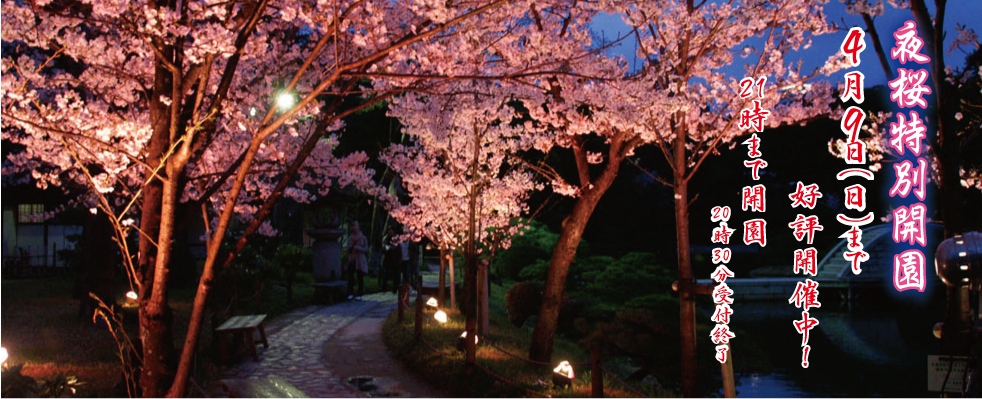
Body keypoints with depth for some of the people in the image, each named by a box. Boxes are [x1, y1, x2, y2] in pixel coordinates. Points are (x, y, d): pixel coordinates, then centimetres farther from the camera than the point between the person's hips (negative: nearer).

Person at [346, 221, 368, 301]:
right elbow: (348, 249, 11)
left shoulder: (363, 238, 4)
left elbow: (366, 249, -1)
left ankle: (360, 295, 2)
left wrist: (357, 248, -13)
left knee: (360, 278, -2)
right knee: (350, 277, -4)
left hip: (360, 260, -3)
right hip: (351, 260, 3)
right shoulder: (350, 238, 13)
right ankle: (350, 294, 4)